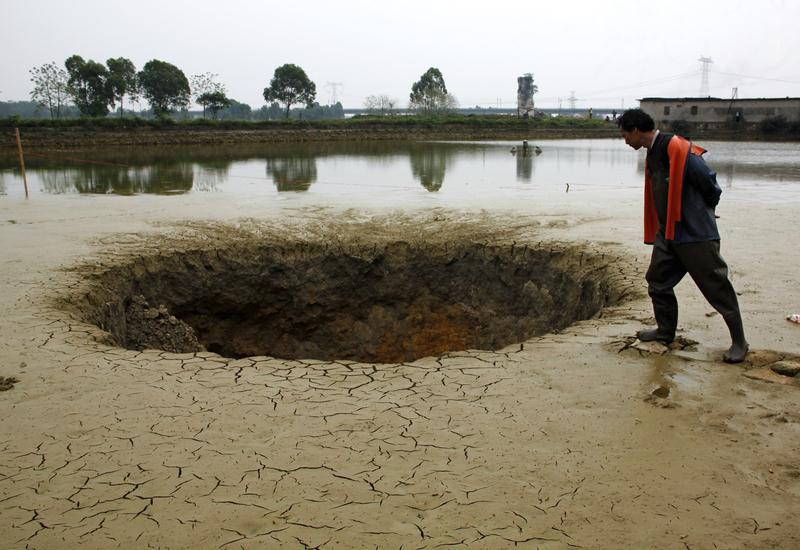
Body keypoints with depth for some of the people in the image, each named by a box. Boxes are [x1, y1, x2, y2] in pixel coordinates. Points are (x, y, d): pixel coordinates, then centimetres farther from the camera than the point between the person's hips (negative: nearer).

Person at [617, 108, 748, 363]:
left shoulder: (677, 148, -18)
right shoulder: (652, 154, 11)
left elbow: (708, 181, -16)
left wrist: (703, 210, 0)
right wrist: (656, 232, 14)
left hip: (696, 234, -9)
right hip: (667, 232, 9)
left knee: (717, 287, 0)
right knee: (657, 282, 13)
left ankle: (739, 342, 11)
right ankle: (666, 330, 29)